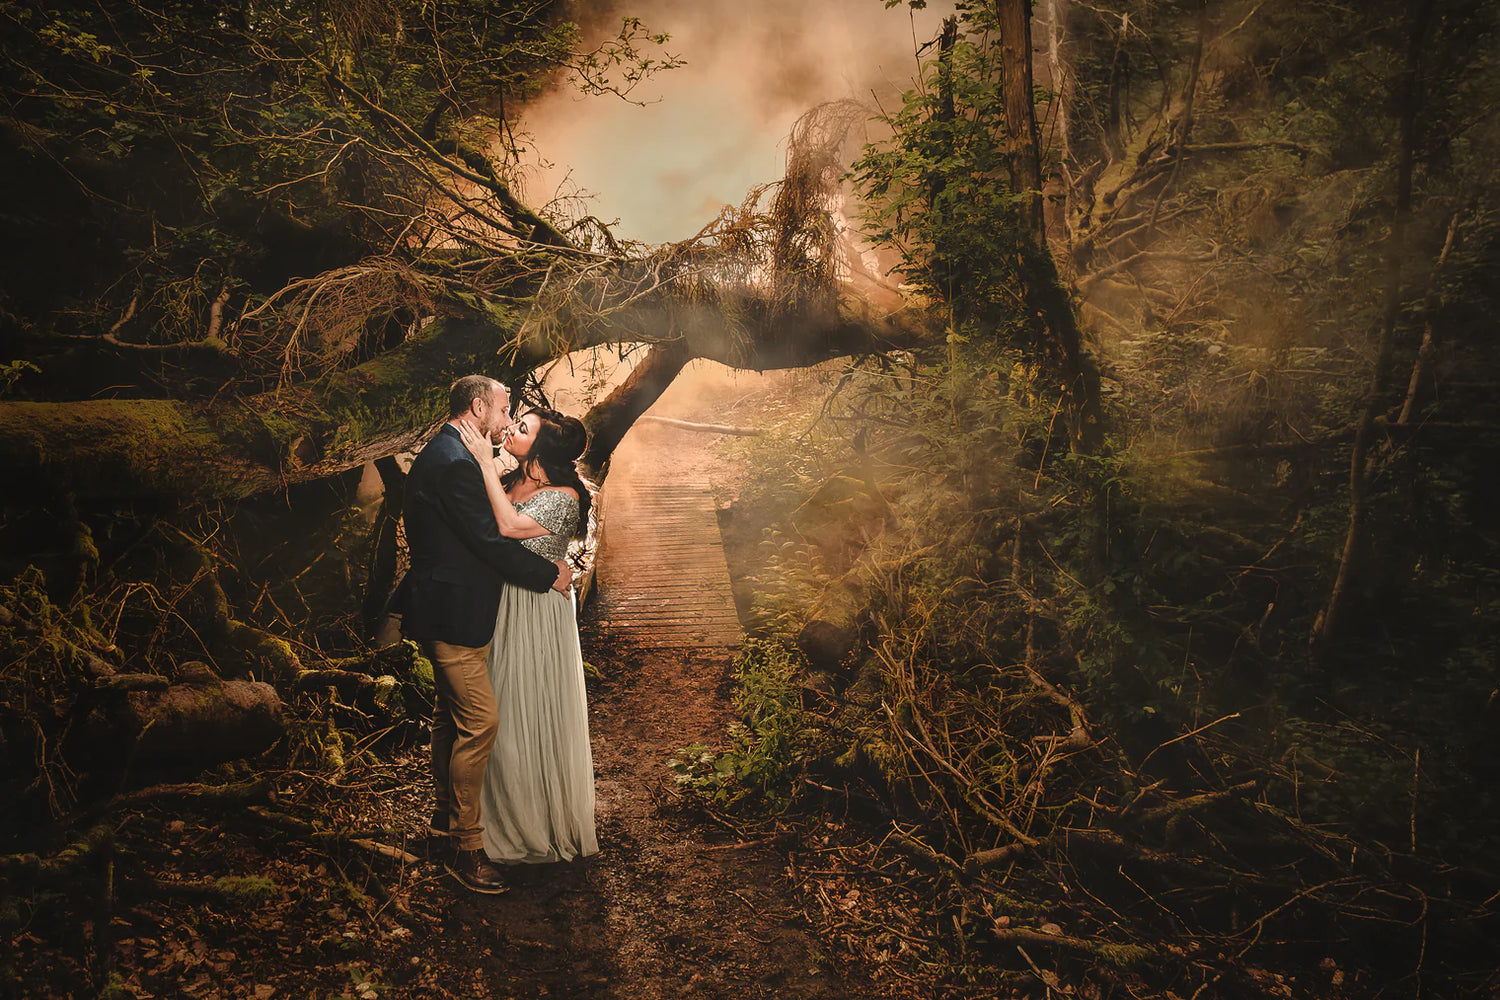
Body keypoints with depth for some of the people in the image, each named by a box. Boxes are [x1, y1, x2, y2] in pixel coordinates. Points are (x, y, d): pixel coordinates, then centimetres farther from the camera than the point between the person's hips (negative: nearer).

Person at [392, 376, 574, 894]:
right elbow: (490, 541, -23)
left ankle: (447, 811, 39)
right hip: (453, 614, -12)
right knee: (480, 720, -9)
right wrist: (549, 573, -13)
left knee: (452, 714, 22)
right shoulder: (455, 463, -21)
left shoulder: (442, 454, 14)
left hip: (446, 609, 12)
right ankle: (466, 847, -1)